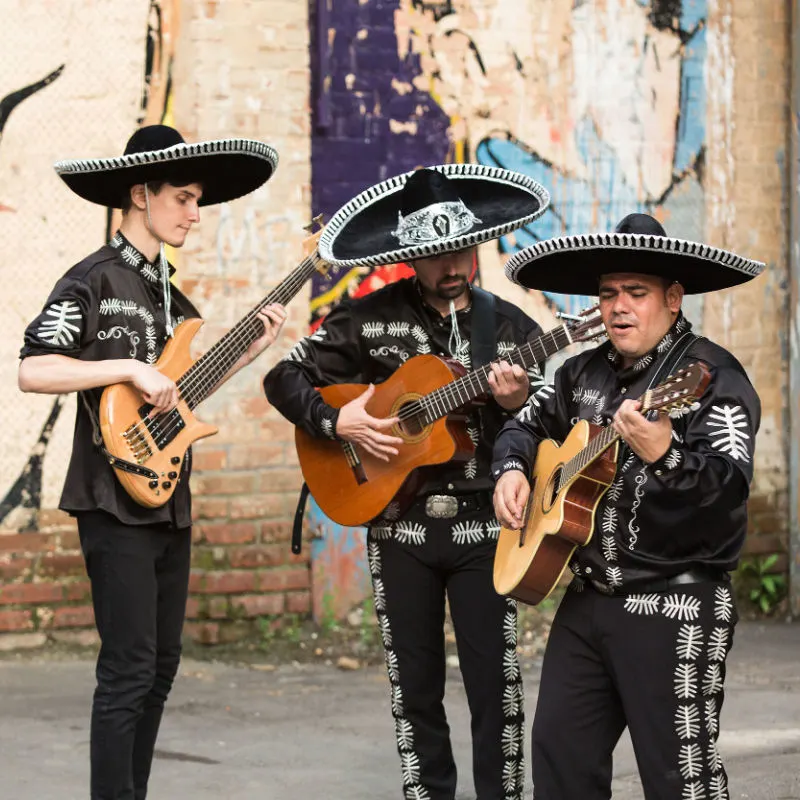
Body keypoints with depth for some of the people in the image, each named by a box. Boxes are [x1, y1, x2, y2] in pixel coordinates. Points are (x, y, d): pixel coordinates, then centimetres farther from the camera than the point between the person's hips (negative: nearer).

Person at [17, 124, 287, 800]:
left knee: (161, 666, 11)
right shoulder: (95, 280, -9)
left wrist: (252, 348, 13)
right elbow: (33, 371, -19)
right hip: (117, 499, -9)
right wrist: (130, 368, -22)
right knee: (129, 671, -10)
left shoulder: (168, 292, 16)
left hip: (169, 502, 9)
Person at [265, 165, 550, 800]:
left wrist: (518, 404, -18)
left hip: (484, 527, 0)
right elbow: (286, 378, 3)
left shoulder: (510, 327, 2)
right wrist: (338, 422, -12)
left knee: (495, 683, -2)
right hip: (399, 527, 0)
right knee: (415, 687, 8)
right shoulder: (370, 319, 0)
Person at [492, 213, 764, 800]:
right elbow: (527, 424, 29)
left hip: (676, 608, -8)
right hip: (587, 598, 8)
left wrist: (664, 455, -44)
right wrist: (512, 469, 8)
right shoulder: (585, 372, 12)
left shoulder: (712, 375, -12)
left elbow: (730, 485, -25)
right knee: (559, 753, 11)